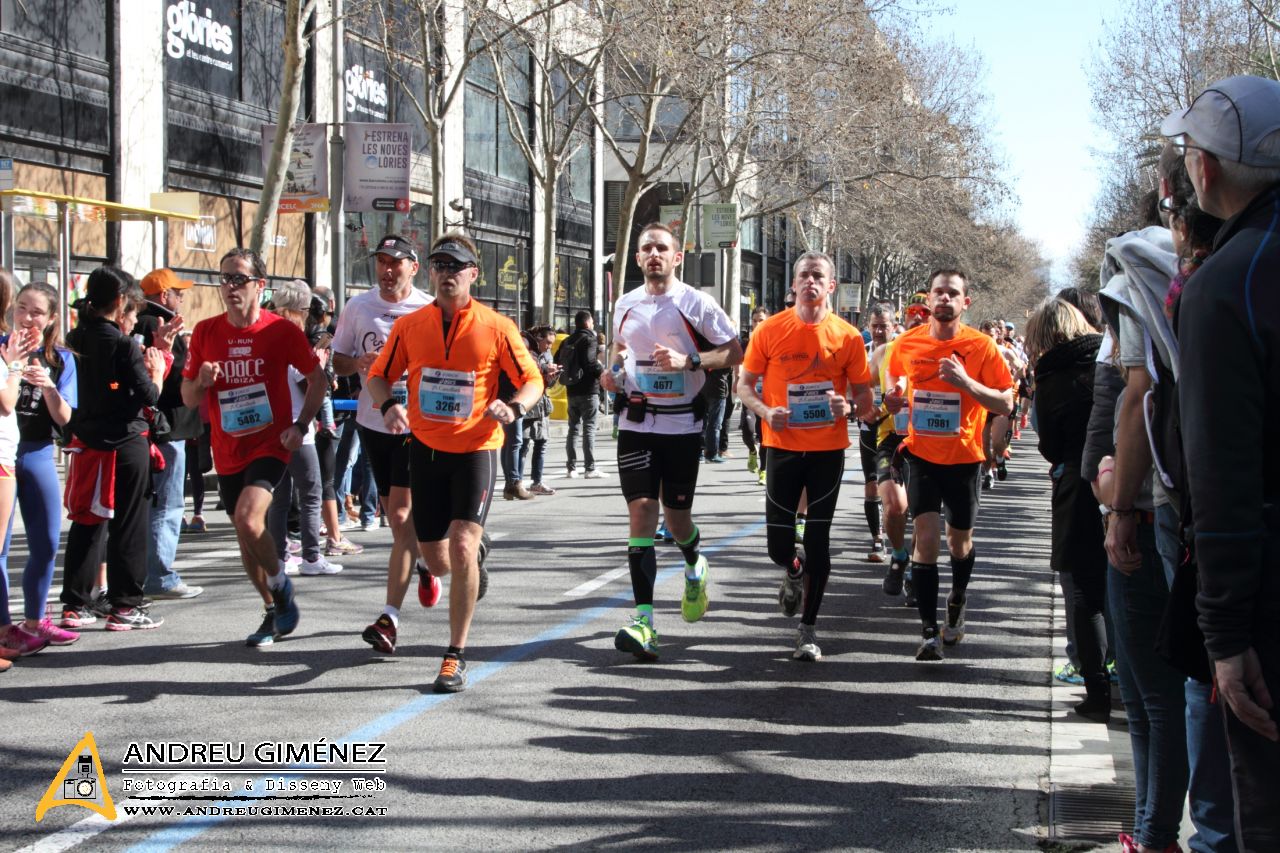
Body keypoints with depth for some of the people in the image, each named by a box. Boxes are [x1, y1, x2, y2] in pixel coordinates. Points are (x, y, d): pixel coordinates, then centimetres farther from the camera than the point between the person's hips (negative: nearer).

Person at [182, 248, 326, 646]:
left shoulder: (281, 330, -7)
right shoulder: (206, 332, 1)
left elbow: (317, 378, 3)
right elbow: (188, 398, 7)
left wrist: (300, 425, -8)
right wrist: (201, 382, -15)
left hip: (270, 444, -4)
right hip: (228, 451, 5)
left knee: (248, 519, -25)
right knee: (246, 538, 12)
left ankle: (280, 585, 1)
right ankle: (273, 613, 30)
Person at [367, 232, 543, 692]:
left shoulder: (496, 327, -6)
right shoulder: (409, 326, 0)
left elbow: (532, 380, 1)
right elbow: (379, 376, 9)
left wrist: (513, 408, -20)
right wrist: (388, 405, -13)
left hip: (476, 449, -3)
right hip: (426, 447, 3)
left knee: (462, 545, -18)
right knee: (435, 559, 8)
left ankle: (456, 655, -6)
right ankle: (471, 571, 47)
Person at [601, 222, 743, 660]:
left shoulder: (696, 303, -3)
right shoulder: (625, 305, 9)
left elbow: (734, 352, -4)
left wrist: (687, 360, -18)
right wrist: (612, 375, 5)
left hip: (682, 424, -2)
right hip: (636, 423, 2)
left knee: (676, 517, 3)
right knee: (641, 510, -10)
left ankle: (694, 567, 42)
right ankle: (644, 619, -13)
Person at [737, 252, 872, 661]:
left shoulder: (848, 336, -1)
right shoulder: (770, 330, -1)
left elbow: (864, 396, 5)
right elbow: (745, 384, 6)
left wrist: (849, 406, -17)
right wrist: (765, 411, -13)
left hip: (828, 449, 0)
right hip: (783, 447, 0)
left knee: (818, 540, 0)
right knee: (779, 545, 2)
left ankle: (809, 629, 11)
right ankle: (794, 573, 39)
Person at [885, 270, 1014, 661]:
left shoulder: (981, 346, -10)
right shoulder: (907, 344, -2)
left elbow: (1005, 404, -12)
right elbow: (897, 389, 17)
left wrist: (966, 382, -25)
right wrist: (893, 398, -7)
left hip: (963, 456, 0)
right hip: (922, 454, 1)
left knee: (960, 540, 14)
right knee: (926, 534, -12)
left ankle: (957, 601, 44)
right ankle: (928, 631, -8)